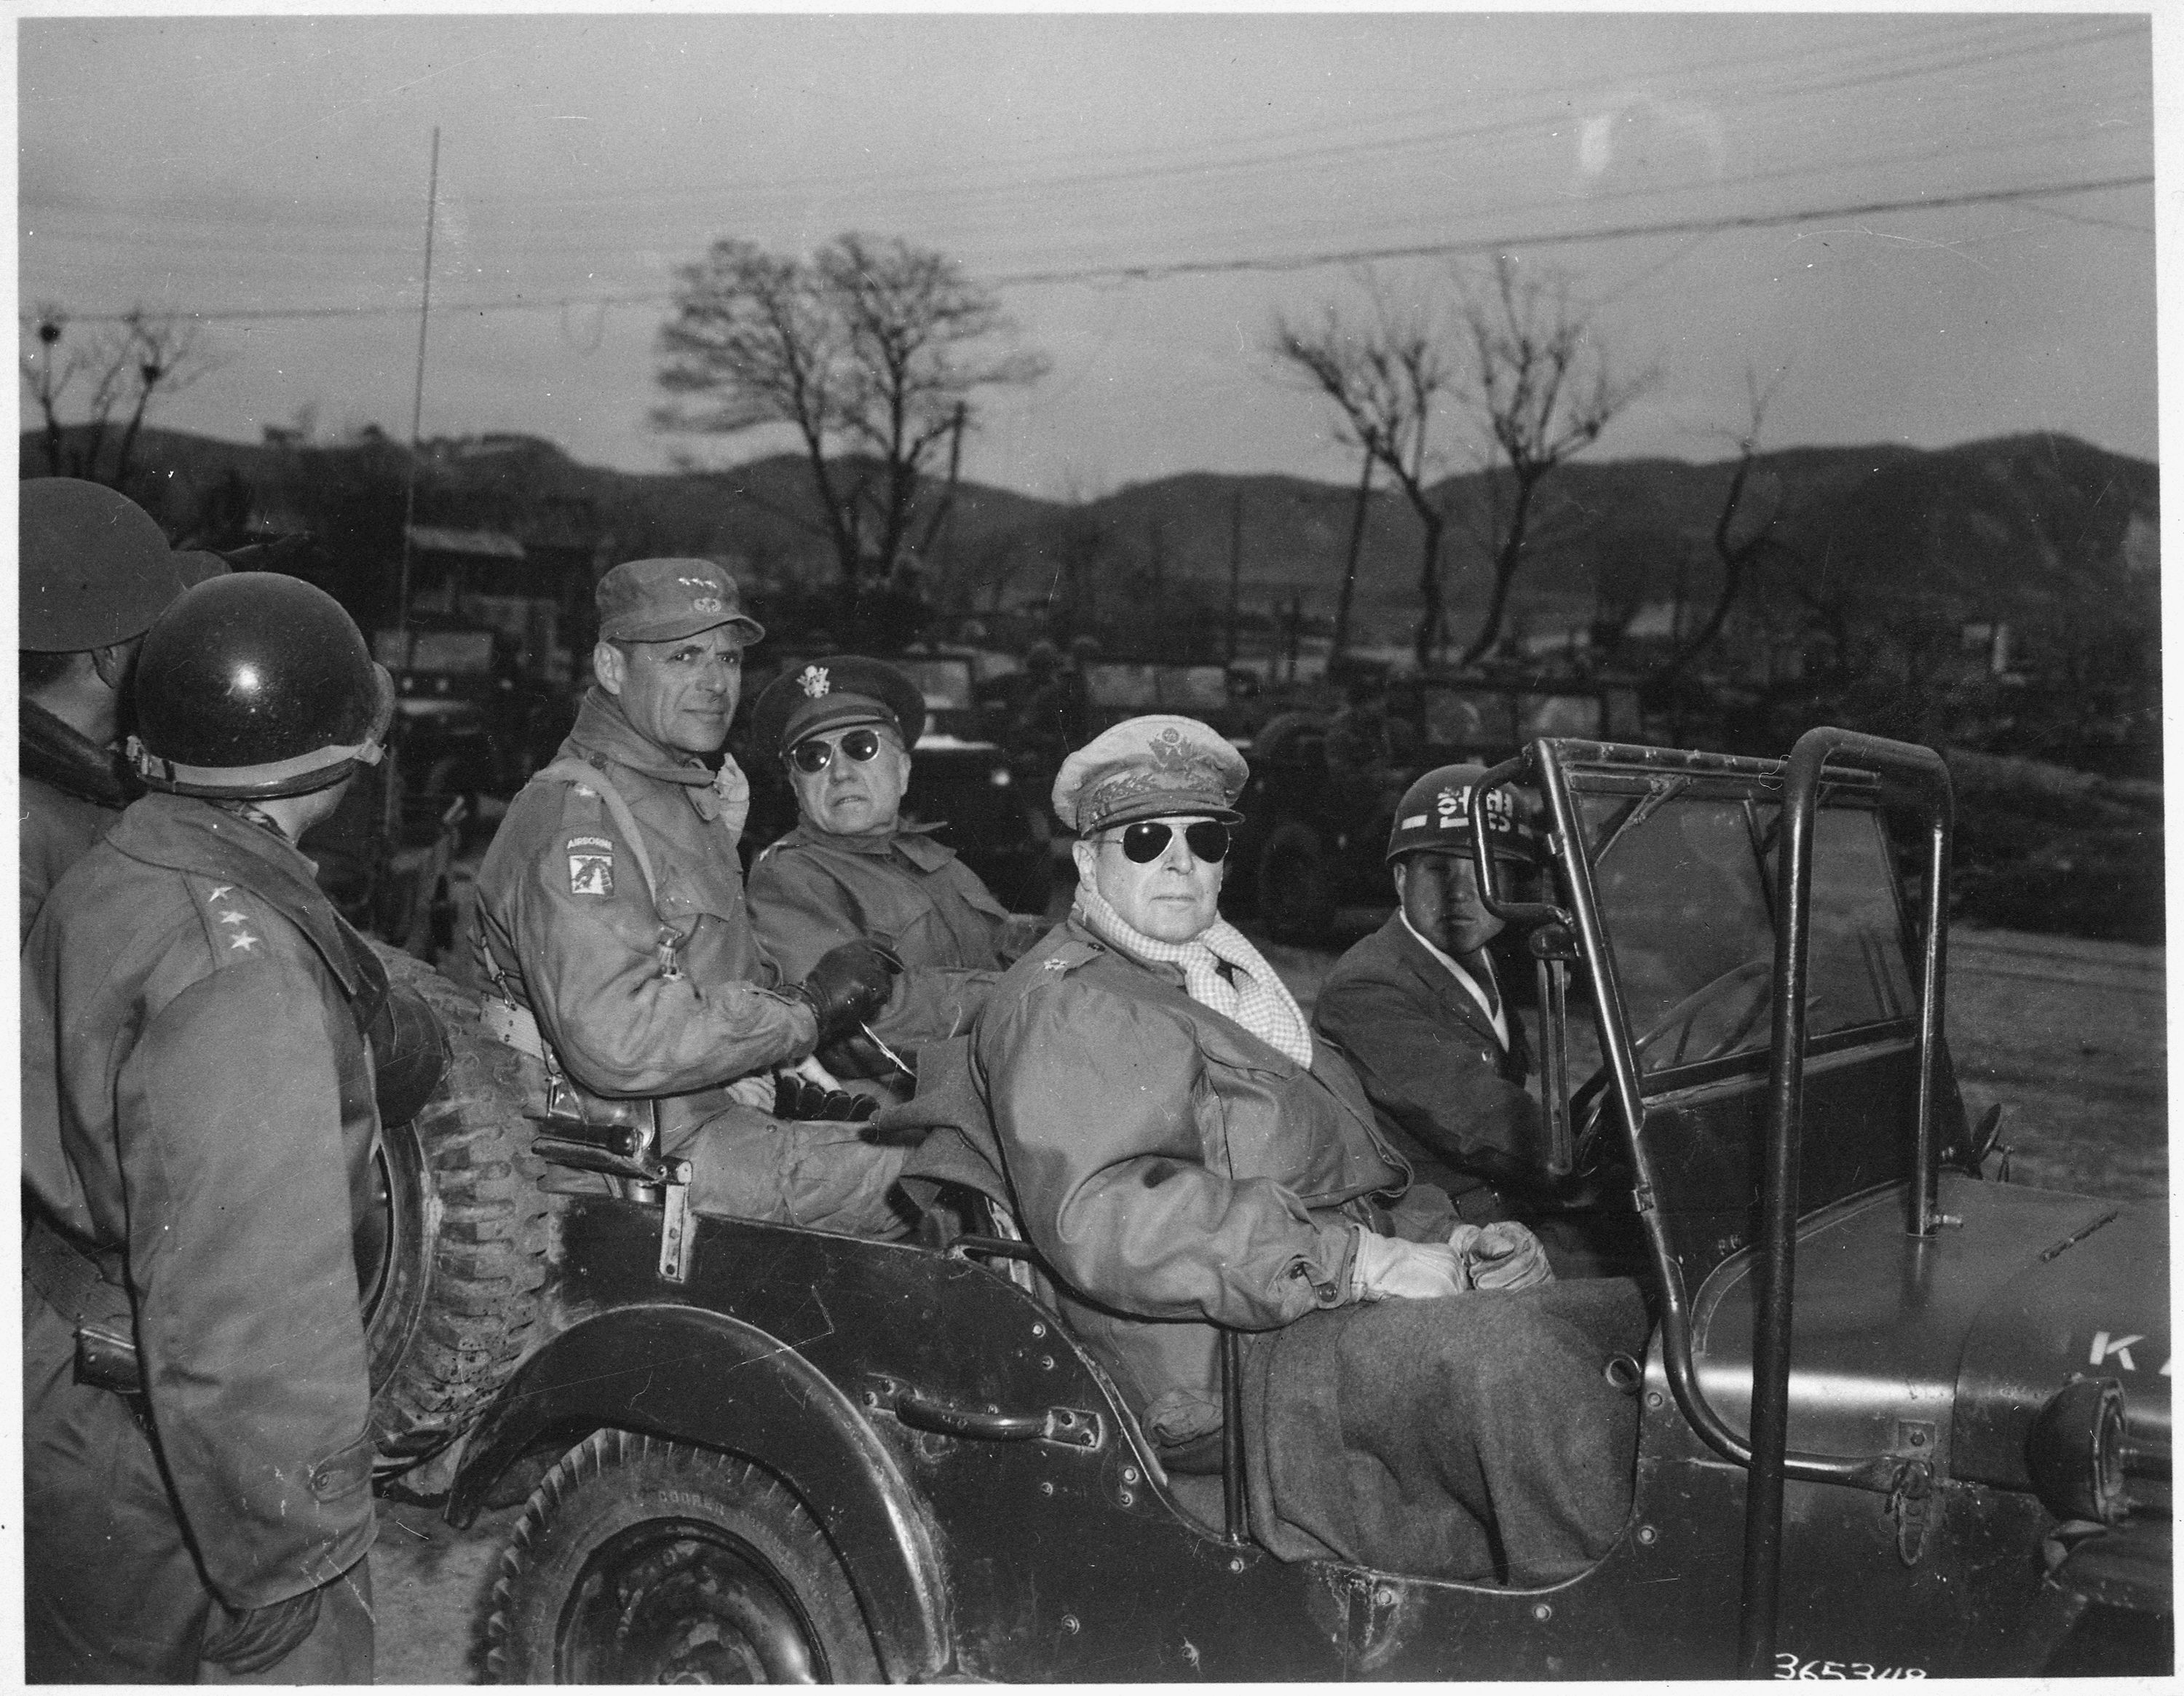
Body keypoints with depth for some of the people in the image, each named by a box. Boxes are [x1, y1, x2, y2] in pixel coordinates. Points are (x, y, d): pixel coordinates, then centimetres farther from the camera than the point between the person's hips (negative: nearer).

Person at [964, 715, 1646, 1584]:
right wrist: (1357, 1261, -23)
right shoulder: (1064, 1007, -5)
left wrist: (1448, 1241, 7)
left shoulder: (1233, 987, 27)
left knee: (1643, 1311, -7)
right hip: (1228, 1379, -9)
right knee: (1503, 1347, -31)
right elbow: (1097, 1220, -21)